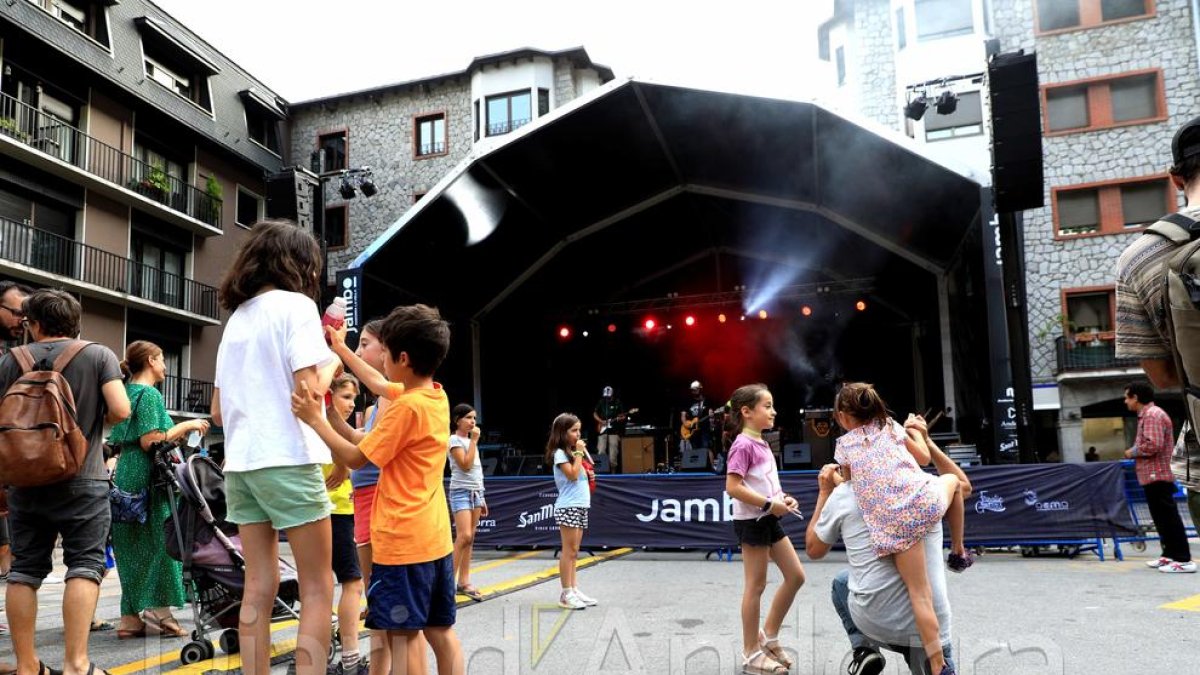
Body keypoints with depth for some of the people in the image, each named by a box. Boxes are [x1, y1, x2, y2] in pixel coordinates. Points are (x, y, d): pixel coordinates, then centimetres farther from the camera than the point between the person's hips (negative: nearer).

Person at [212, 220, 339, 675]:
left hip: (240, 463, 7)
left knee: (259, 587, 10)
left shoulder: (236, 318, 17)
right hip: (287, 461, -7)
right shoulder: (296, 304, -5)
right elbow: (308, 389, -15)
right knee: (317, 588, 0)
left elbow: (218, 411, 16)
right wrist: (331, 365, 3)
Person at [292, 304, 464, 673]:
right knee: (440, 631, 14)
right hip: (435, 538, 9)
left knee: (403, 634, 1)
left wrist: (315, 419, -5)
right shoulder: (437, 398, 8)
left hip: (402, 540, -9)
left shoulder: (406, 407, -18)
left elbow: (356, 458, -11)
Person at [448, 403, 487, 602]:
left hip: (476, 492, 8)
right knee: (464, 536, -17)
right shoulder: (454, 440, -7)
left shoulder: (470, 440, 17)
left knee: (470, 539, 6)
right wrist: (474, 440, -13)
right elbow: (465, 465, -18)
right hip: (461, 492, -8)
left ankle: (464, 582, 9)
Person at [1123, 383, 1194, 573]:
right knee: (1162, 517, 14)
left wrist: (1133, 452, -11)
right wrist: (1135, 452, 9)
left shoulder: (1152, 415, -16)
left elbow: (1153, 445, -25)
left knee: (1168, 517, -9)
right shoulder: (1147, 415, 18)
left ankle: (1183, 560, -7)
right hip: (1153, 475, 11)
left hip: (1157, 475, -11)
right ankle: (1170, 554, 20)